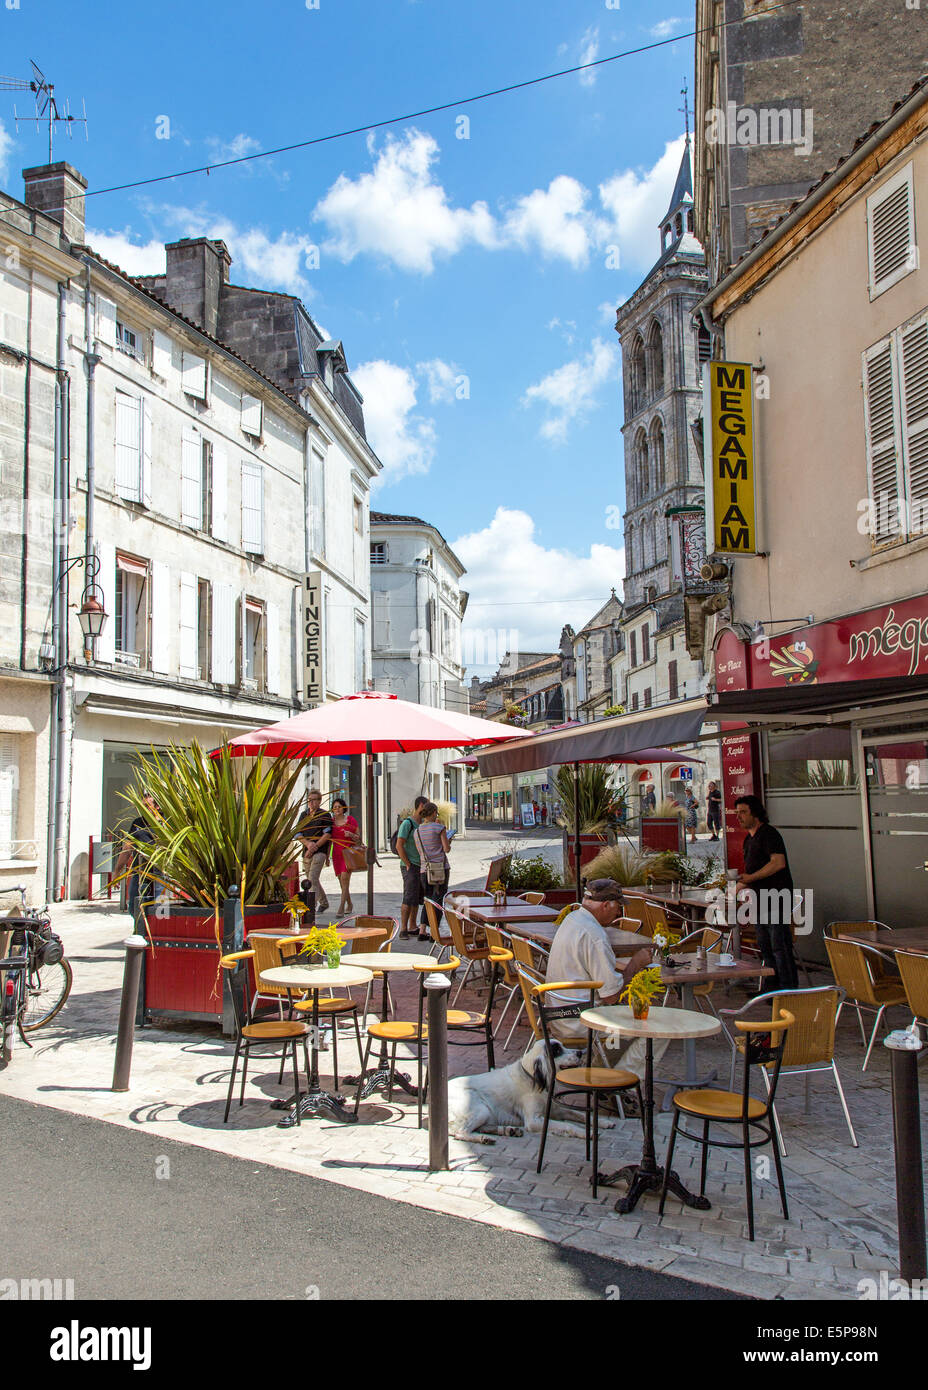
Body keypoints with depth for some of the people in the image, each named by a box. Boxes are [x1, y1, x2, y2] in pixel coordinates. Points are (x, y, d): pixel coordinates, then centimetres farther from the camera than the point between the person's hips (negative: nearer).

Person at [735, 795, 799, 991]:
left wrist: (751, 877, -22)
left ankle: (788, 991, -3)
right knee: (765, 948, 12)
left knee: (780, 948, -7)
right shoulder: (749, 839, 19)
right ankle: (770, 989, 19)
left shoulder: (769, 834, -10)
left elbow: (778, 863, -22)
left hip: (776, 900, -10)